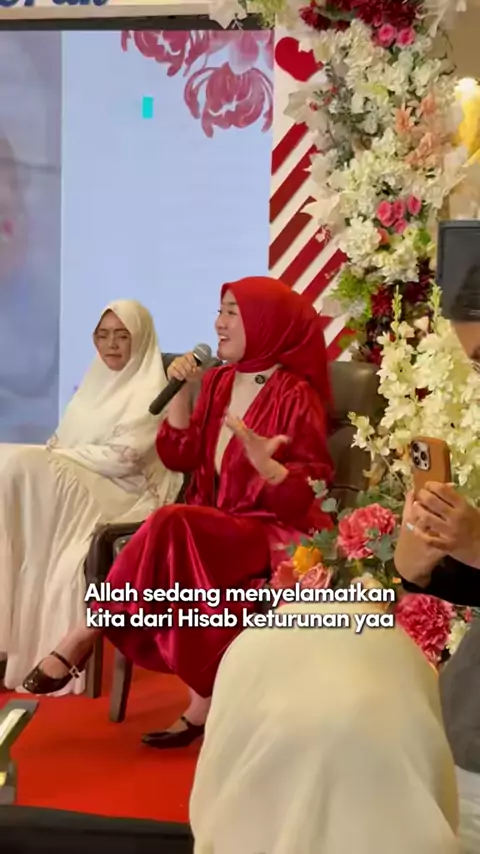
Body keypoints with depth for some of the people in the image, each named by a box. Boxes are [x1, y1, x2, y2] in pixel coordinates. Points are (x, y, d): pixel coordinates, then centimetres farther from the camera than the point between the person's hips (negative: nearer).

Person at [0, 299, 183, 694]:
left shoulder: (151, 390, -5)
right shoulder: (98, 381, 20)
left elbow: (122, 458, -15)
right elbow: (63, 440, 18)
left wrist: (53, 458, -13)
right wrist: (49, 455, -5)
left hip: (121, 492, -8)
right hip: (70, 484, 8)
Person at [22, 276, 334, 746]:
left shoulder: (295, 395, -9)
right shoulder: (218, 380, 12)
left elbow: (310, 494, -12)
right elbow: (178, 457, 10)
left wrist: (262, 460, -30)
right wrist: (180, 390, -1)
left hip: (271, 532, -6)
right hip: (213, 527, 6)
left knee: (171, 526, -32)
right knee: (173, 533, -30)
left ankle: (87, 633, -20)